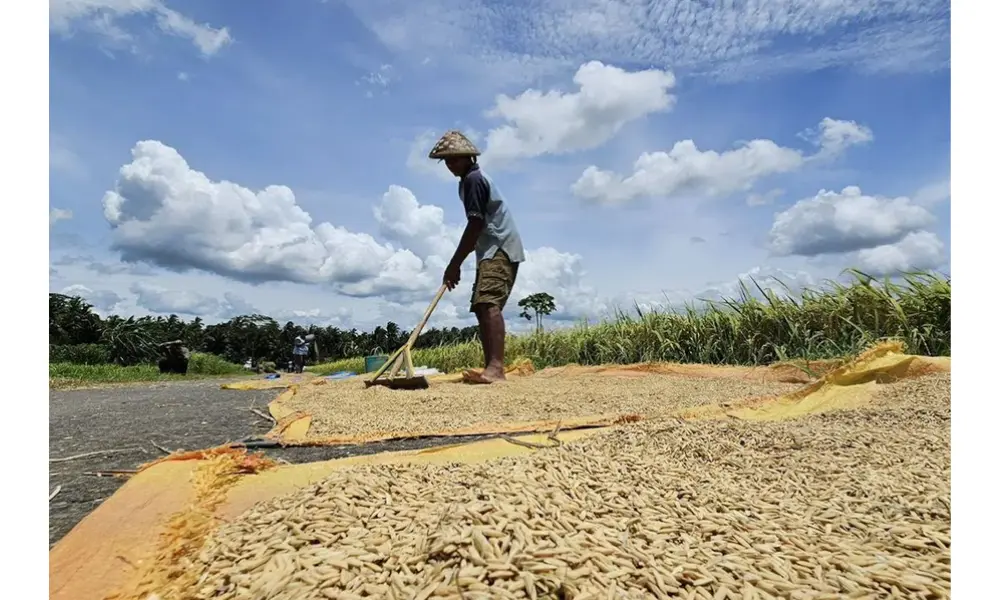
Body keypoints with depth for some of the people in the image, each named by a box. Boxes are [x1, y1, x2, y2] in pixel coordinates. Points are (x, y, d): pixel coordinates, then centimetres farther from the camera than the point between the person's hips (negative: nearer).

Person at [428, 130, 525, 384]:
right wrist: (459, 262, 23)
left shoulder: (473, 179, -9)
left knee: (488, 304, -24)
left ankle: (496, 367, -32)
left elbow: (475, 225, -17)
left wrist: (455, 263, -15)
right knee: (482, 307, 8)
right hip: (493, 251, 11)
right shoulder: (473, 179, 22)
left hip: (499, 250, -11)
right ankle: (492, 368, 10)